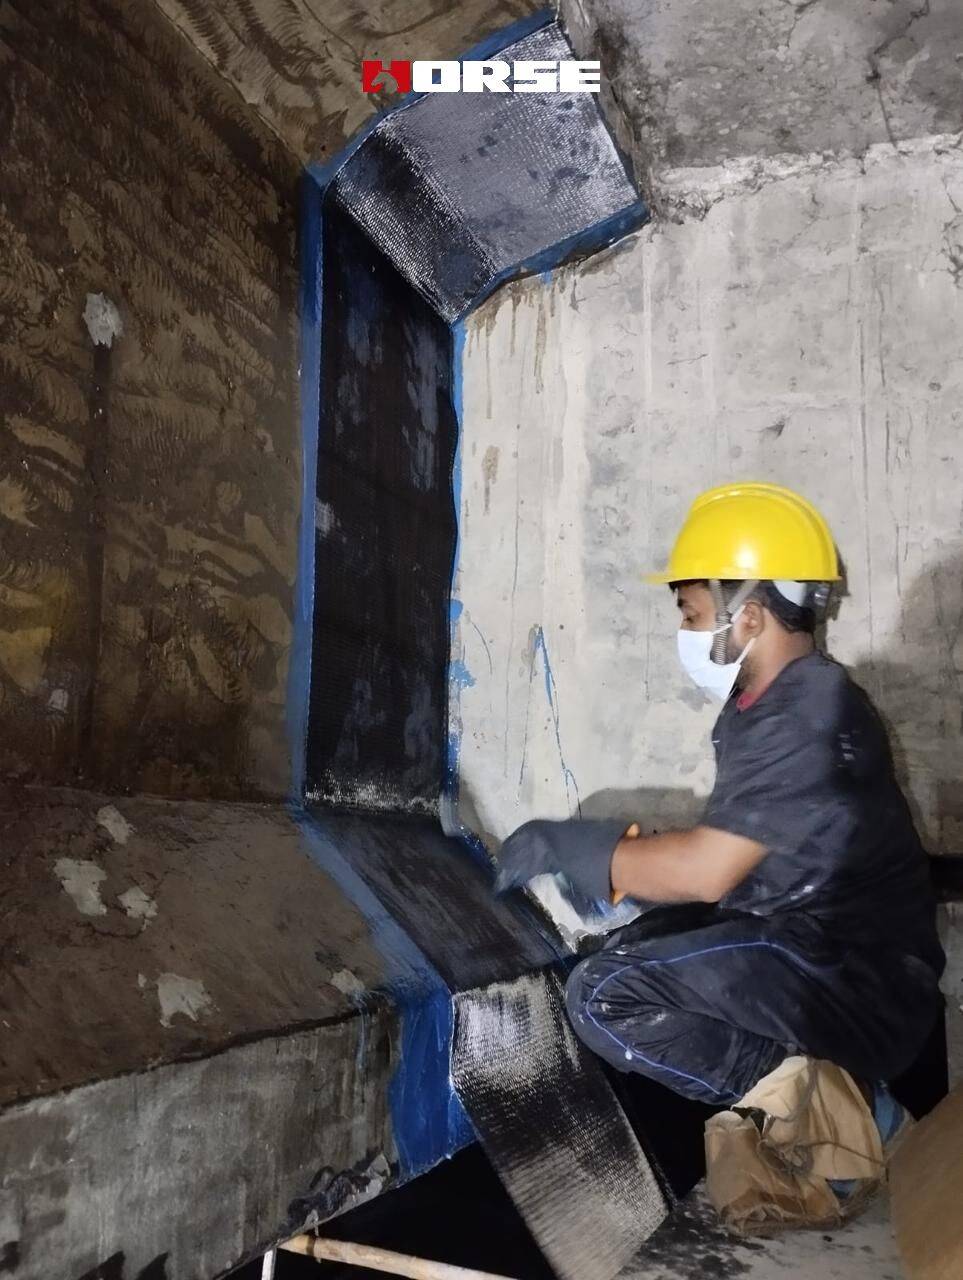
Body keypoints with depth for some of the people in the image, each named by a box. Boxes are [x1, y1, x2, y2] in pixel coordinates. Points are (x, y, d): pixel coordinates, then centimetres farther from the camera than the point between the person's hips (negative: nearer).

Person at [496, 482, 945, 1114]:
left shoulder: (807, 714, -21)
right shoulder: (765, 705, 10)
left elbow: (706, 871, -23)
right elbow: (724, 856, 12)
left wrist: (569, 845, -13)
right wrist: (623, 859, 0)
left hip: (859, 985, -10)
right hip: (815, 952, 10)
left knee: (605, 995, -19)